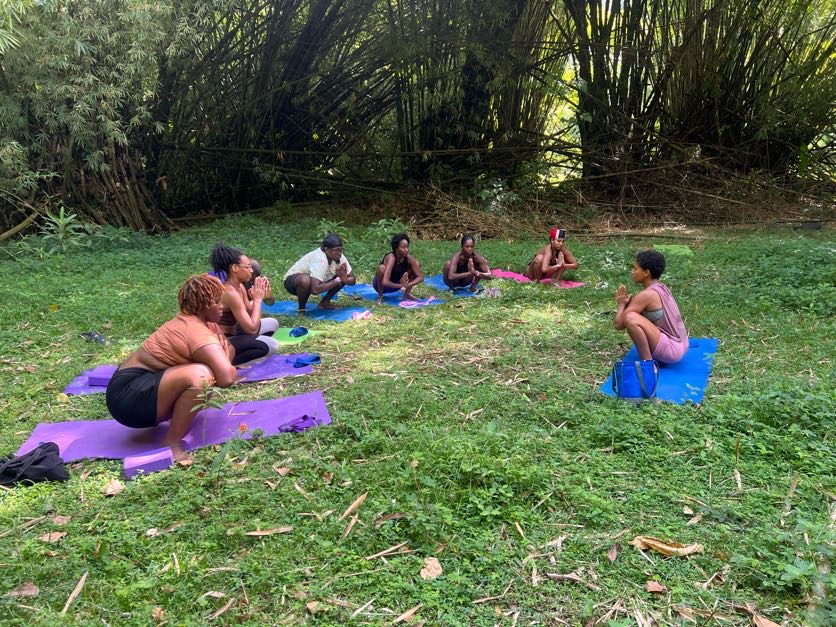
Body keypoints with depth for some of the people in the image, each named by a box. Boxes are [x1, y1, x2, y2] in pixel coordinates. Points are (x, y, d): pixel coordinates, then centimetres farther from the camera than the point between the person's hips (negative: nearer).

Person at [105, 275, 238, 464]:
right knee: (200, 375, -33)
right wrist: (230, 370, -7)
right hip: (128, 394, -10)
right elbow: (226, 378, -31)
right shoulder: (198, 332, -21)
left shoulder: (187, 320, 7)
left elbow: (228, 349, 17)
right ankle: (172, 442, -17)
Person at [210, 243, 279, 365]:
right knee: (271, 346, -22)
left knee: (272, 323, 15)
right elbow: (252, 329, -23)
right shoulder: (230, 292, -24)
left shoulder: (239, 286, 4)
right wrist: (258, 299, -14)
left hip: (231, 333, 10)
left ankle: (244, 352, 3)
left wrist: (260, 296, -4)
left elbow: (249, 315, 11)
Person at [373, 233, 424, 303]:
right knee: (382, 268, -37)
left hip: (396, 284, 5)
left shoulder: (409, 258, -18)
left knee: (417, 264, -7)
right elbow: (385, 282, -42)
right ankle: (380, 296, -14)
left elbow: (420, 277, -16)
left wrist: (407, 285, -30)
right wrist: (402, 285, -33)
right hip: (382, 286, -5)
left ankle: (407, 294, 3)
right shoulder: (391, 258, -32)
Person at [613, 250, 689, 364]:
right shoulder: (662, 288, 8)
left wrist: (622, 304, 1)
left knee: (631, 318, -25)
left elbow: (619, 324, -16)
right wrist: (628, 302, 6)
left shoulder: (646, 295, -18)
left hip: (672, 350, -9)